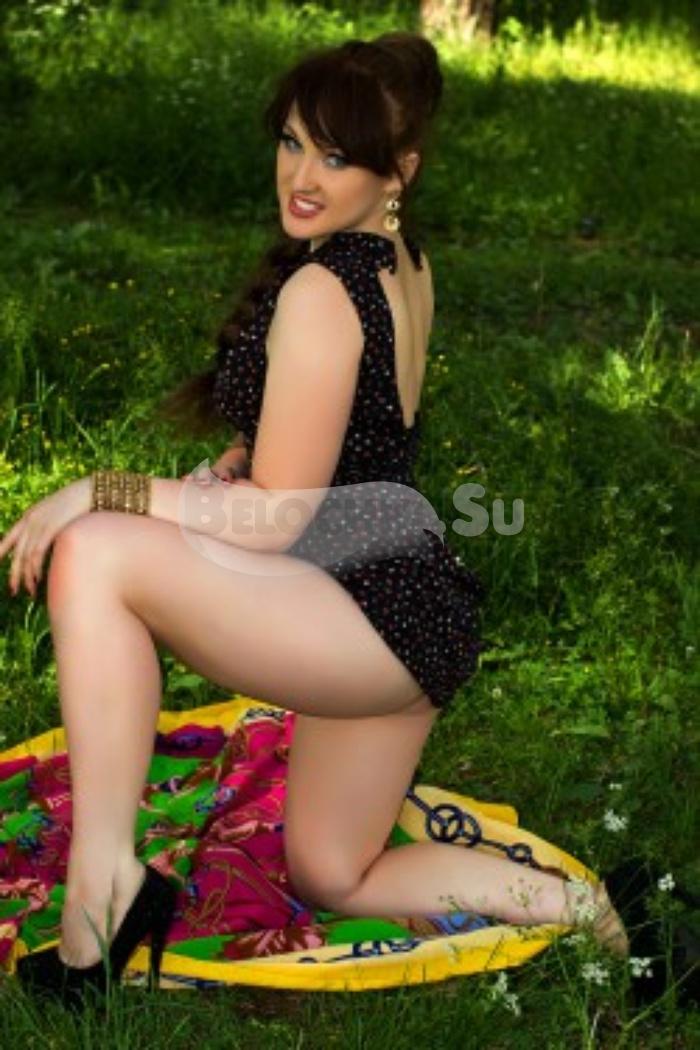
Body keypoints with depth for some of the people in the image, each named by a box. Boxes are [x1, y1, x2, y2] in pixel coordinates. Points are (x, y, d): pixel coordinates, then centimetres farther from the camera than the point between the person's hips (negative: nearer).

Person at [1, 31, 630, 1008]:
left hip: (376, 617, -10)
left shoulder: (320, 293, -20)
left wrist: (93, 494, -15)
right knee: (331, 881, 25)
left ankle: (103, 888, -20)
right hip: (407, 609, 10)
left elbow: (273, 521, -19)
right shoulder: (403, 259, 8)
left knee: (94, 555, -22)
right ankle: (581, 908, 20)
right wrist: (213, 482, 5)